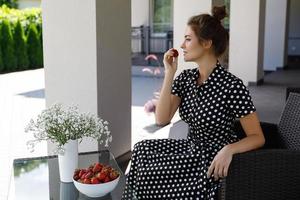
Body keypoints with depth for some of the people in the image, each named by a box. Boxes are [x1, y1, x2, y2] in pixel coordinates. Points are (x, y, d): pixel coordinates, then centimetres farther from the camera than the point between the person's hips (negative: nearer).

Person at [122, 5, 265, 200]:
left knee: (151, 177, -13)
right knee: (143, 149, -8)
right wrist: (169, 74, -12)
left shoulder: (232, 86, -21)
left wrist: (228, 149, -34)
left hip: (214, 161, -6)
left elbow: (257, 137, -16)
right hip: (191, 149, 6)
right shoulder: (186, 77, -1)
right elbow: (162, 119, -9)